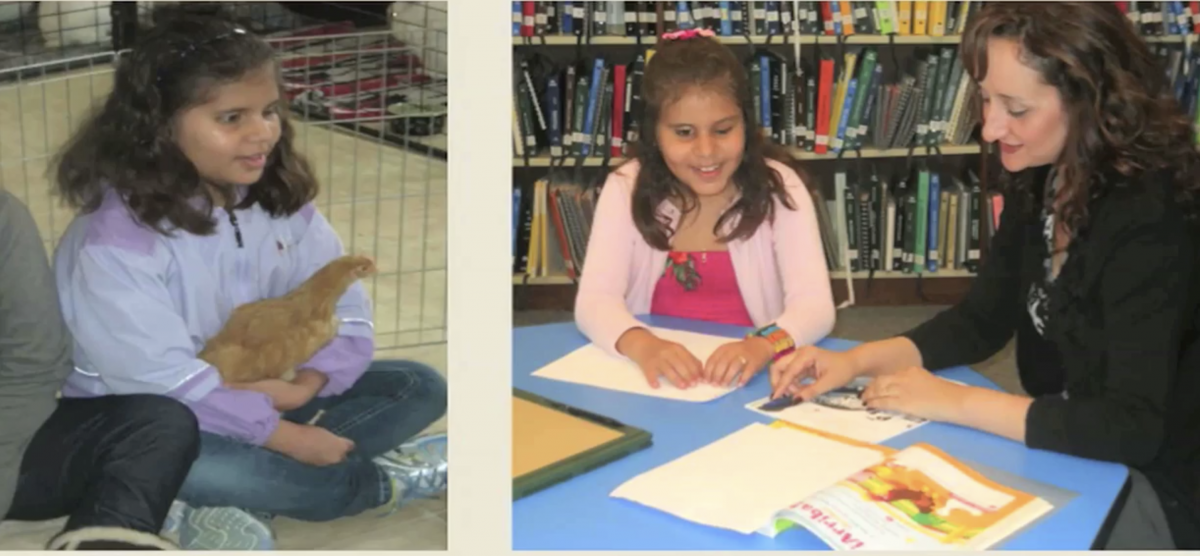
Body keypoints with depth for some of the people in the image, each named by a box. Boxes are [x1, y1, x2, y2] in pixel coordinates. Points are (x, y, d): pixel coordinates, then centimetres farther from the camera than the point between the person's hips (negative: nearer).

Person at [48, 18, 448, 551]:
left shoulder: (278, 198, -3)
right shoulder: (114, 241, -24)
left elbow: (343, 305, -4)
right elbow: (165, 385, -27)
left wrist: (305, 387, -23)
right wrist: (286, 437, -26)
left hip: (265, 397, 7)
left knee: (420, 388, -5)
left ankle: (232, 508, -23)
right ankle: (384, 481, -17)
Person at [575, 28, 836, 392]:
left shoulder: (777, 187, -7)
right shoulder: (627, 188, -5)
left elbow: (815, 306, -15)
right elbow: (594, 301, -14)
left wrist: (763, 345, -35)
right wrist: (643, 345, -34)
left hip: (748, 378, 0)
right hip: (658, 375, 1)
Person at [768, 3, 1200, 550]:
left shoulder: (1146, 217, -26)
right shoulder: (1039, 180, -1)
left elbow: (1133, 427, -30)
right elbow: (981, 320, 9)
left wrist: (955, 402, -25)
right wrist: (856, 361, -6)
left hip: (1151, 485, -7)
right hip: (1070, 447, 7)